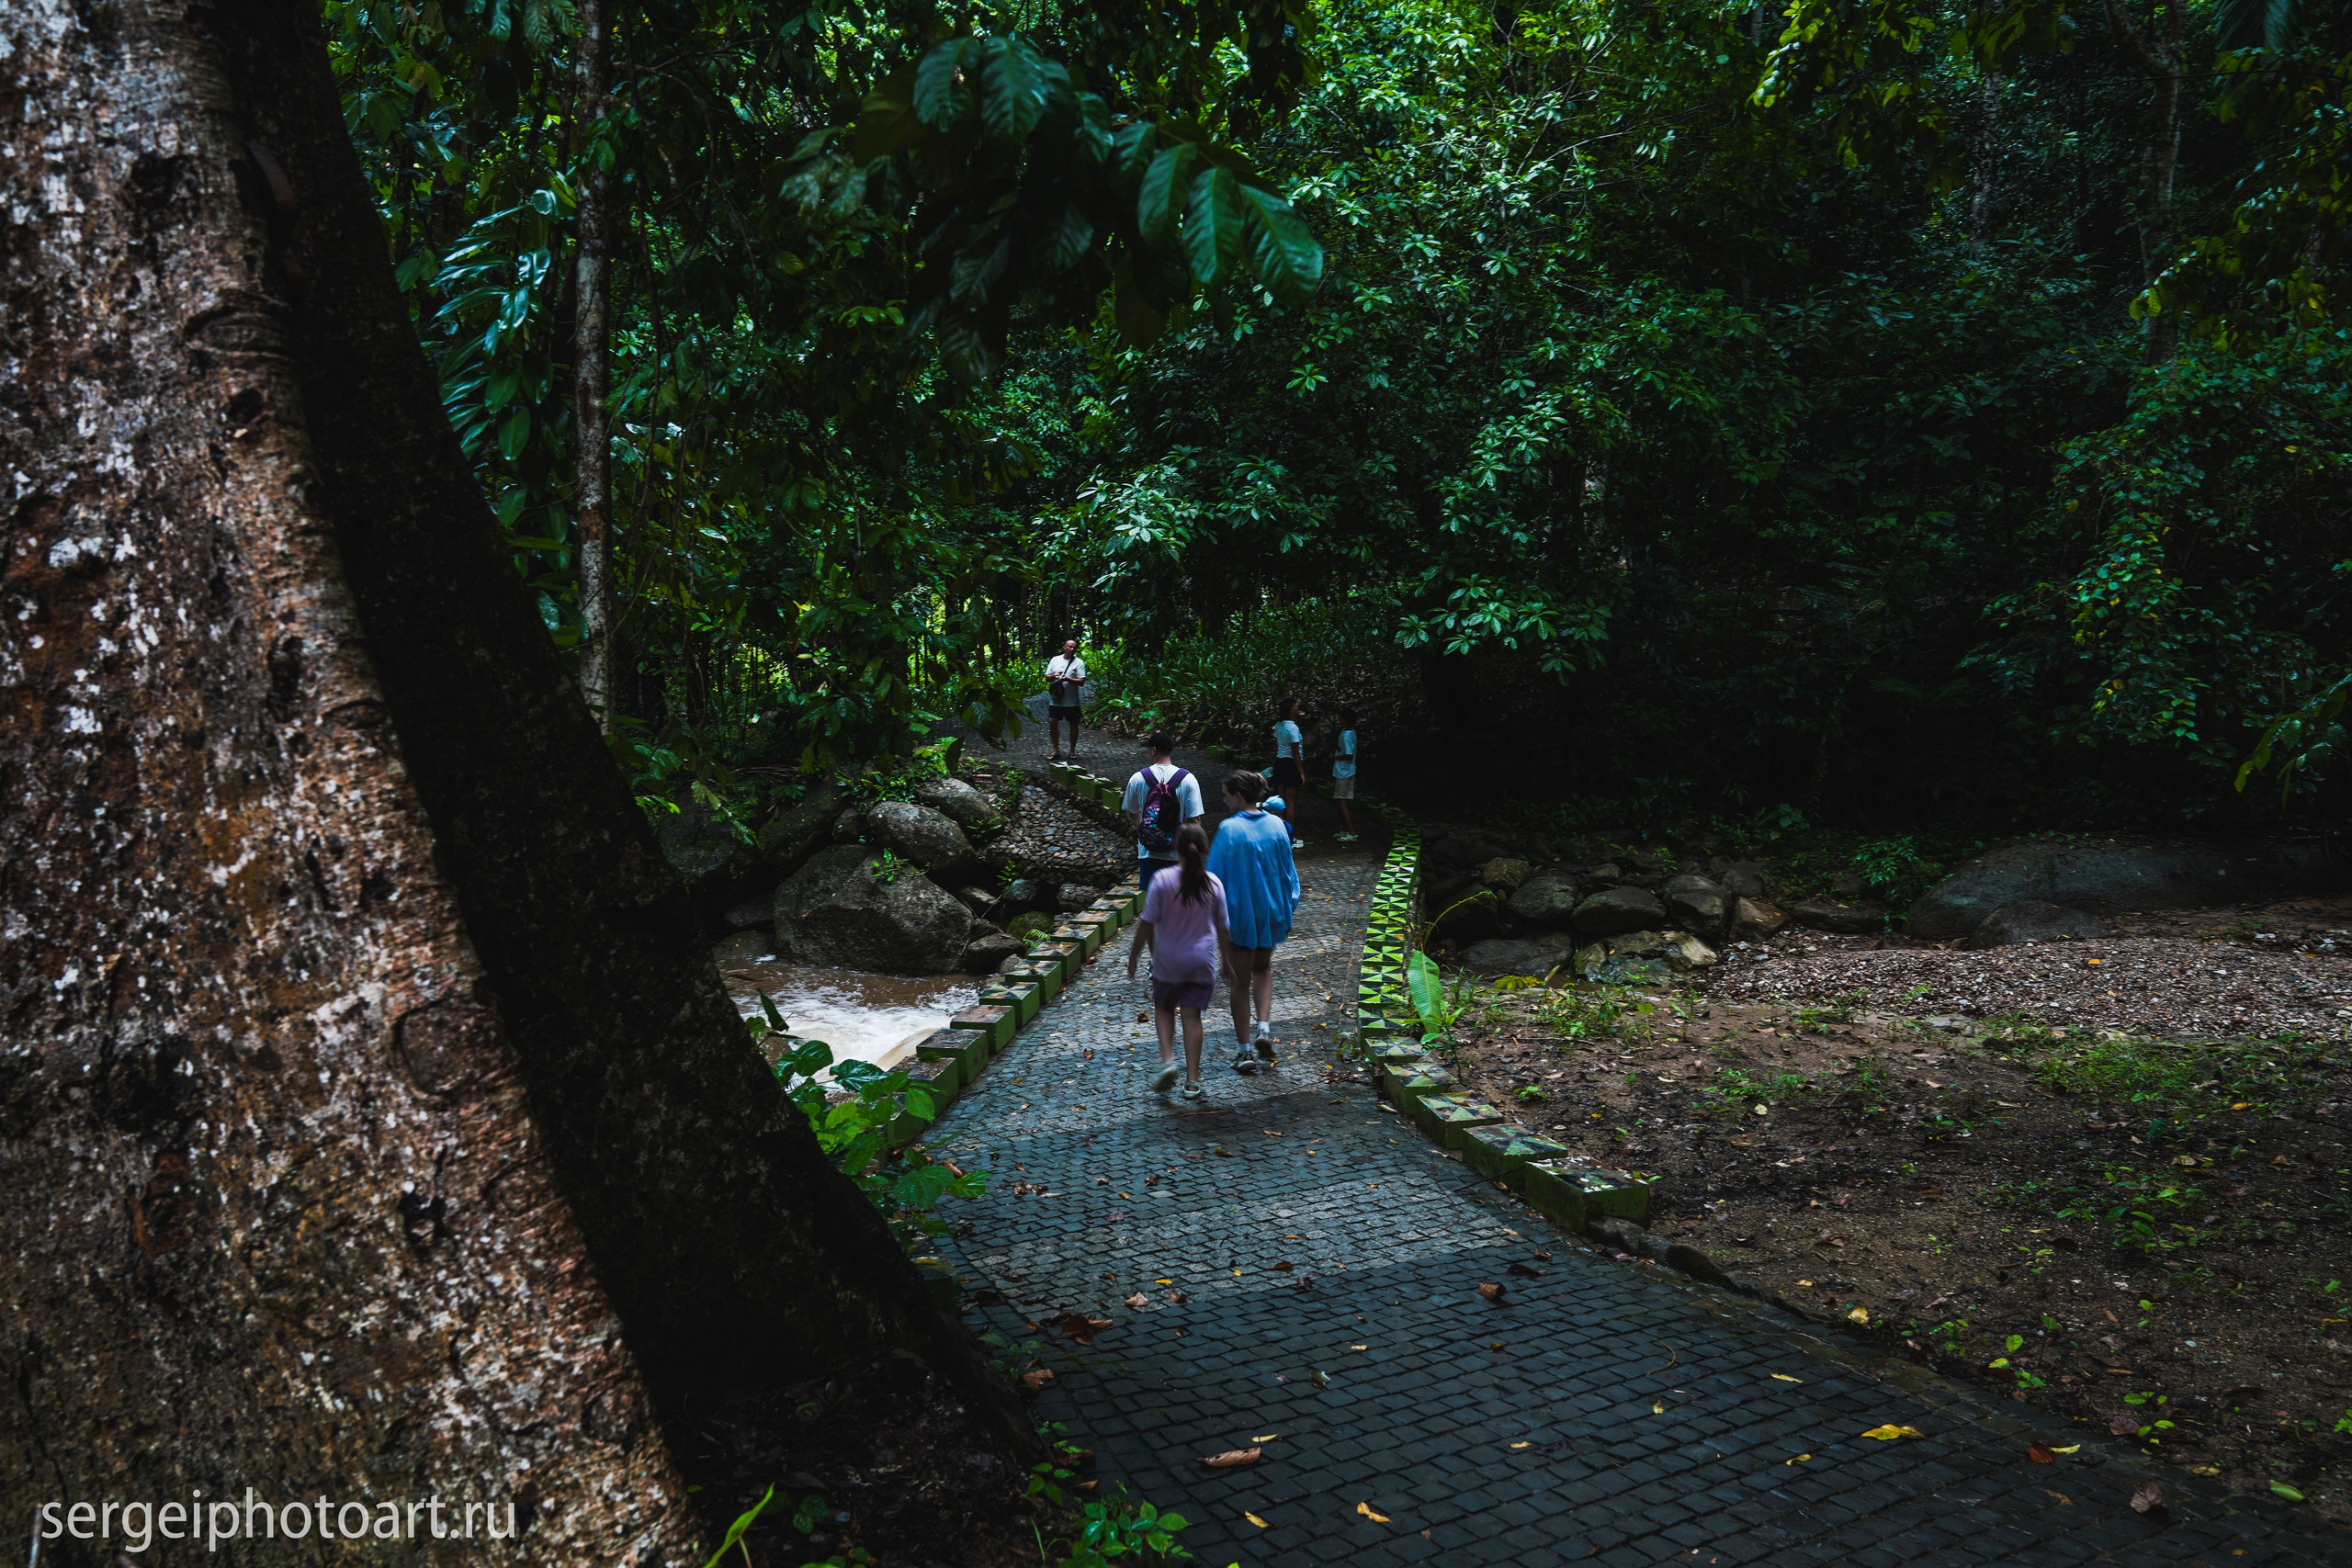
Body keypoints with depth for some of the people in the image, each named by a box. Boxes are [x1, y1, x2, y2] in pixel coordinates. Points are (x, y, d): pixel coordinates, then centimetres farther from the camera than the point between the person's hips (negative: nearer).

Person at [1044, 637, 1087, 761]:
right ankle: (1056, 750, 8)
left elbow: (1081, 682, -10)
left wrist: (1067, 679, -23)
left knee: (1073, 724, 5)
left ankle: (1072, 751, 17)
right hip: (1055, 699, 2)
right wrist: (1054, 676, -12)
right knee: (1052, 722, -3)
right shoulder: (1055, 659, 7)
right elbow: (1047, 677, 10)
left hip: (1071, 701, -2)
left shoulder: (1079, 662, -2)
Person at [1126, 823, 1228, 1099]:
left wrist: (1134, 955, 3)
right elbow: (1222, 926, 4)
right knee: (1192, 1015, 7)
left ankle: (1167, 1059, -1)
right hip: (1202, 962, 2)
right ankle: (1192, 1081, 7)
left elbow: (1147, 923, -9)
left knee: (1163, 1007, 19)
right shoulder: (1213, 883, -6)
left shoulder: (1162, 879, -13)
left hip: (1168, 960, -2)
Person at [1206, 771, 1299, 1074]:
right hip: (1271, 912, 4)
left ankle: (1245, 1048, 13)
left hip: (1238, 913, -4)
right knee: (1262, 968, 25)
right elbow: (1288, 870, 4)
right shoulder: (1276, 825, -3)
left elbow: (1215, 875, -12)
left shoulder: (1229, 829, -16)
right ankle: (1264, 1028, 8)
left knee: (1239, 980, 9)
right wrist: (1288, 910, 13)